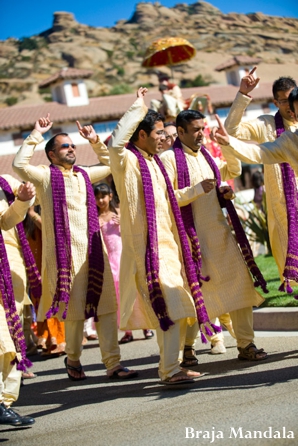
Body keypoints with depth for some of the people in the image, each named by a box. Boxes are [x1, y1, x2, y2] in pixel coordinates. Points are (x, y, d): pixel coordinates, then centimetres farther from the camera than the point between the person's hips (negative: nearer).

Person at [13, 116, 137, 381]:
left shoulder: (84, 175, 17)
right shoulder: (46, 175, 2)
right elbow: (20, 164, -14)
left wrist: (95, 141, 19)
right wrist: (36, 135, -10)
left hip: (93, 247, 5)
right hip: (65, 250, -5)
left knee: (106, 305, -1)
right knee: (75, 309, 0)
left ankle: (113, 363, 2)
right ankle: (73, 359, 20)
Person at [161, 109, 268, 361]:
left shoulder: (206, 156, 13)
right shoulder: (170, 158, -7)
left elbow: (234, 171, 29)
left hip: (219, 230, 6)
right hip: (193, 234, -6)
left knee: (239, 281, -1)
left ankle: (246, 344, 6)